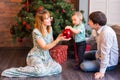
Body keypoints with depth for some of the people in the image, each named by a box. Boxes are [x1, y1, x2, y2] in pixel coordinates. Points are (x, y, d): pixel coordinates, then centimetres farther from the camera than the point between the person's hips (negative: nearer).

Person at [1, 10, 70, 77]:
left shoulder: (50, 29, 4)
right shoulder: (36, 32, -18)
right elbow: (45, 47, -22)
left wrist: (58, 38, -4)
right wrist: (58, 40, -28)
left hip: (46, 56, 7)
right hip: (35, 56, -7)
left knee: (58, 68, -18)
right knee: (41, 71, -35)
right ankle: (16, 71, -17)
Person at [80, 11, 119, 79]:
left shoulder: (106, 33, -34)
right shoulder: (100, 29, -5)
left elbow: (105, 54, -34)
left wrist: (102, 72, -30)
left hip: (109, 63, -10)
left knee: (83, 66, -17)